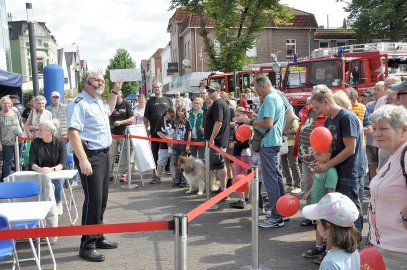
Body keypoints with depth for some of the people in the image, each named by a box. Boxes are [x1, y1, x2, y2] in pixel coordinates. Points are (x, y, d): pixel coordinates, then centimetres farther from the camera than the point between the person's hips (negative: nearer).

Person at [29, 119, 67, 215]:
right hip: (40, 173, 1)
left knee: (57, 180, -34)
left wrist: (52, 169, -35)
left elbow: (63, 163, -14)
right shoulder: (35, 142, -2)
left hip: (58, 171, -1)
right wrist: (39, 169, -29)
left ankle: (58, 203, -5)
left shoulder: (60, 142, -8)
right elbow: (32, 163, -5)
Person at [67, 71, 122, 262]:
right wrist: (83, 160, -31)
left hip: (104, 154, 10)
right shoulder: (79, 103, -15)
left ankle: (98, 238, 28)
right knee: (93, 200, -8)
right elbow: (73, 132, -24)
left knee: (102, 198, 15)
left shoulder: (98, 102, 14)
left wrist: (115, 91, 30)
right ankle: (87, 245, 3)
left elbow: (109, 110, 40)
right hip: (90, 155, -10)